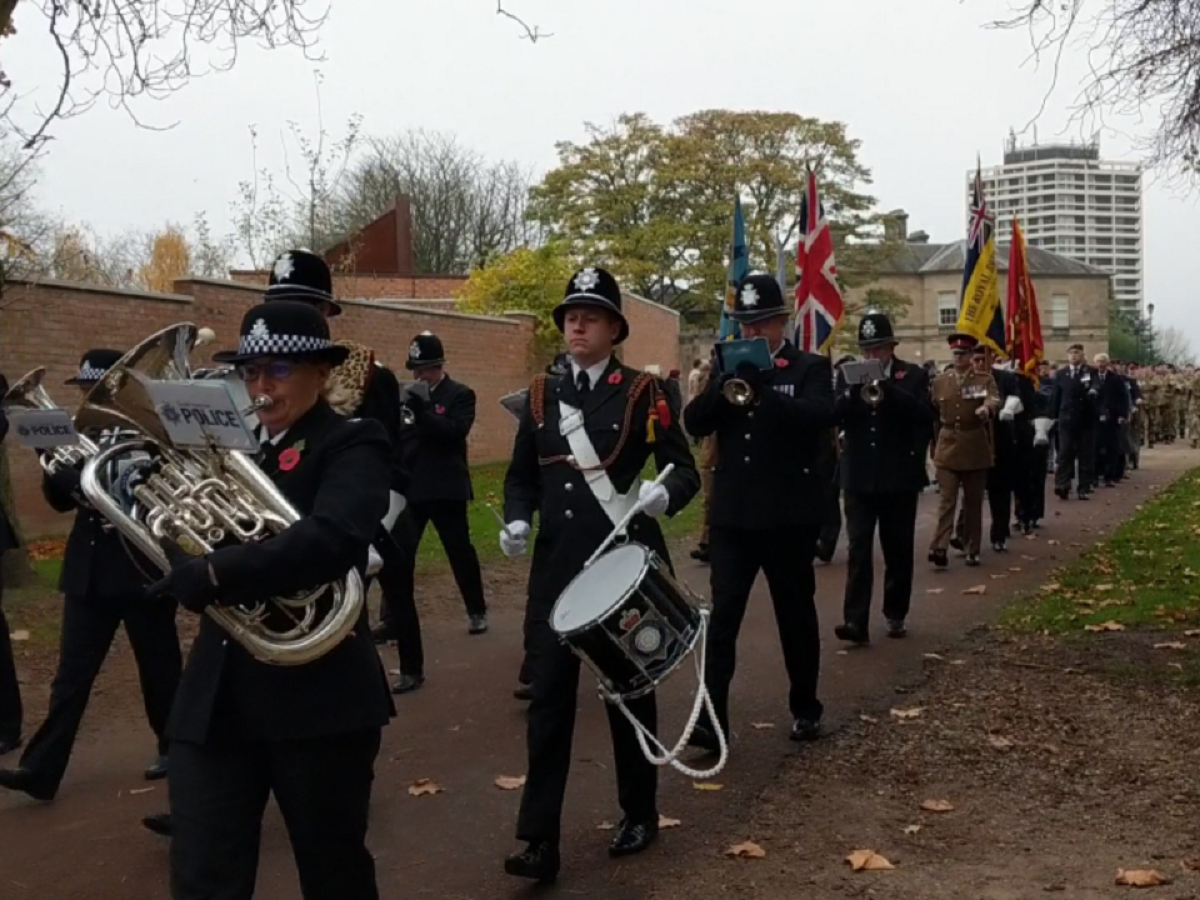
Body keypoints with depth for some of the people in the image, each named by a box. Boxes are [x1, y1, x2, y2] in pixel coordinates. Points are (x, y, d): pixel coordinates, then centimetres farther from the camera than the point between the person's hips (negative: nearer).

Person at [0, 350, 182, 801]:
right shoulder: (83, 433, 10)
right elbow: (60, 498, 12)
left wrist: (89, 471, -22)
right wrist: (55, 463, -8)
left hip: (142, 565, -5)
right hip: (89, 569, 5)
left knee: (159, 666, 9)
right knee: (71, 673, 2)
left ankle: (174, 747, 26)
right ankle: (41, 767, 0)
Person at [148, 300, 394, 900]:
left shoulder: (352, 444, -6)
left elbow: (331, 539, -26)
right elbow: (189, 553, 8)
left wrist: (217, 575, -29)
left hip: (317, 694, -5)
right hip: (216, 698, 5)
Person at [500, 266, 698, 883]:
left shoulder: (642, 392, -3)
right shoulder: (541, 396, 8)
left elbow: (685, 471, -5)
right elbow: (521, 475, 12)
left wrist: (664, 495, -27)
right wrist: (517, 520, -7)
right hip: (556, 567, 3)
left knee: (628, 690, 11)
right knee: (549, 697, -1)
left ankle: (639, 815, 29)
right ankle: (539, 839, 3)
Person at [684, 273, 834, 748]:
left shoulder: (811, 367, 0)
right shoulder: (729, 369, 11)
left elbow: (821, 416, -18)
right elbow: (694, 422, 2)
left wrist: (763, 392, -30)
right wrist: (723, 387, -16)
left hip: (789, 515, -2)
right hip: (732, 514, 3)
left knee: (796, 614, 10)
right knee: (722, 615, -4)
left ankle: (805, 708, 26)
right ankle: (712, 715, -4)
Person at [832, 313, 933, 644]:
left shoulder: (913, 375, 1)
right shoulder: (848, 375, 7)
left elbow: (925, 416, -14)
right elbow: (832, 415, -4)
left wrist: (887, 388, -23)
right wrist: (853, 392, -21)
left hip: (899, 477, -1)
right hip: (859, 477, 1)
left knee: (898, 551, 9)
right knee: (858, 550, -6)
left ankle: (895, 615, 23)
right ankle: (856, 621, -10)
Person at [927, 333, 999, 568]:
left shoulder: (985, 378, 1)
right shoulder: (940, 381, 8)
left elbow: (994, 398, -19)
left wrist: (986, 408, -42)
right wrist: (935, 446, 15)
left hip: (975, 448, -1)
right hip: (948, 447, 1)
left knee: (974, 501, 7)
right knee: (946, 500, -7)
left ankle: (972, 550, 15)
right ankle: (939, 548, -14)